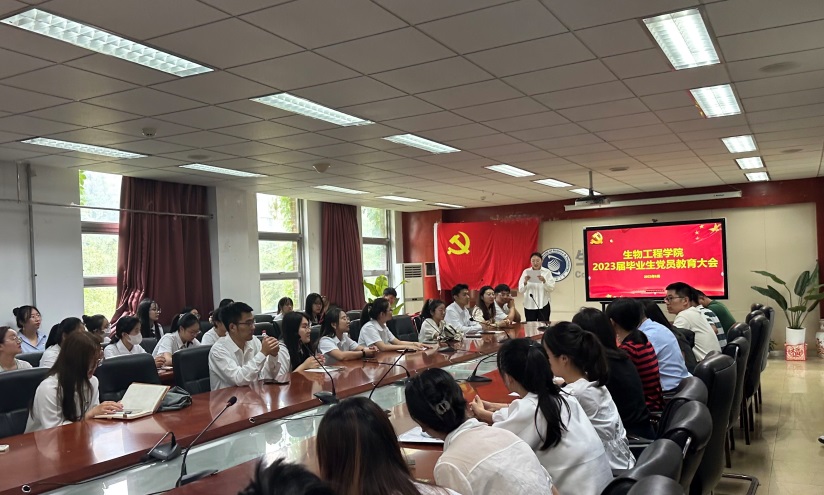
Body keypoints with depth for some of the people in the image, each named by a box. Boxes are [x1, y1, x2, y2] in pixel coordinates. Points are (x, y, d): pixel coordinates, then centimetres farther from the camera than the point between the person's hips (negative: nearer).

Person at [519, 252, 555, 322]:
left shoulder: (547, 272, 2)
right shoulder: (526, 272, 3)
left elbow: (552, 288, -5)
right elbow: (521, 289, -1)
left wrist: (544, 281, -21)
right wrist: (525, 282, -20)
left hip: (543, 305, -1)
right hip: (529, 305, 1)